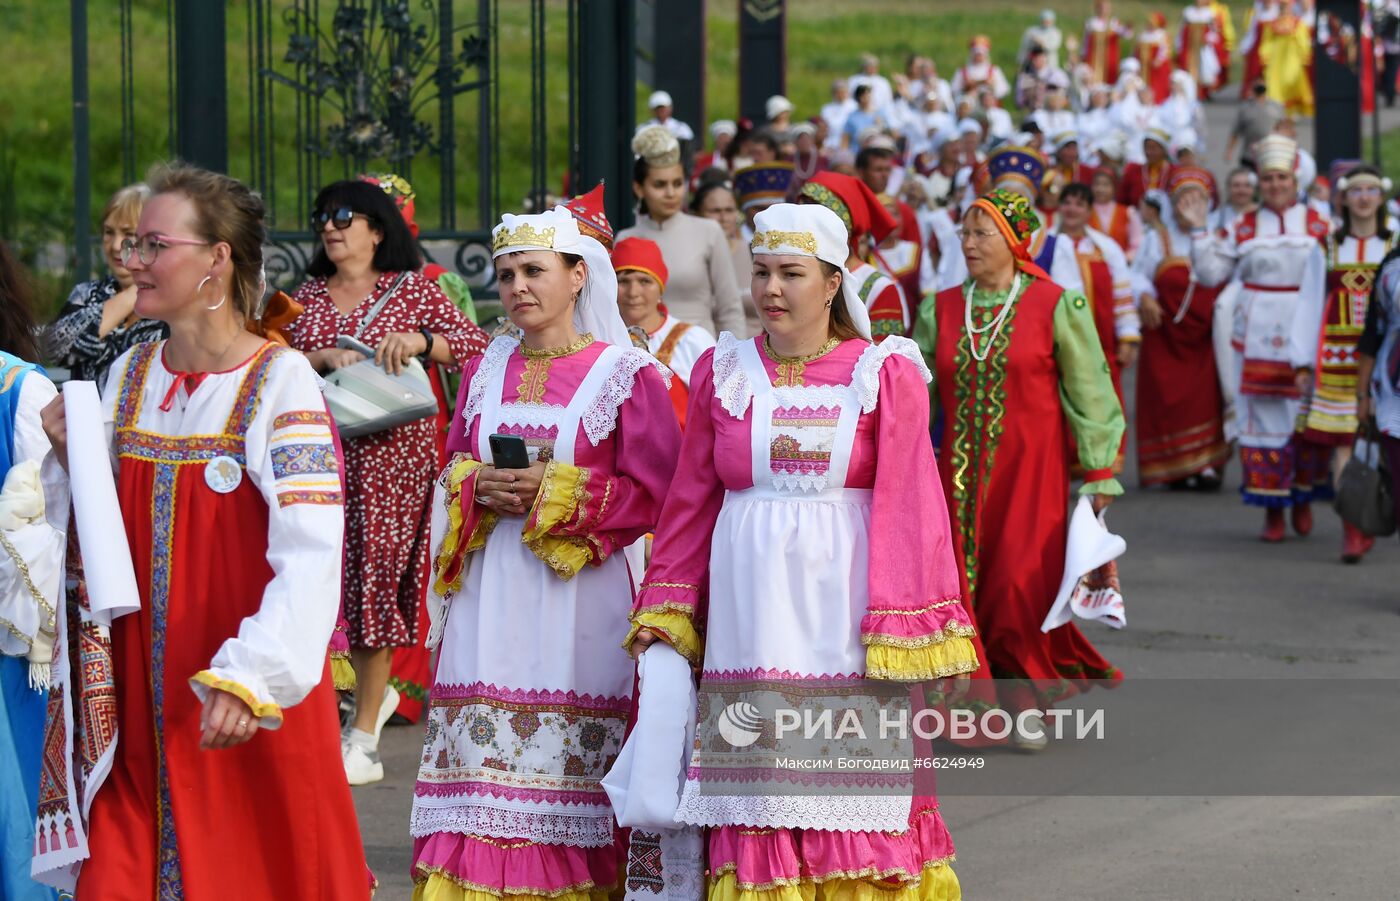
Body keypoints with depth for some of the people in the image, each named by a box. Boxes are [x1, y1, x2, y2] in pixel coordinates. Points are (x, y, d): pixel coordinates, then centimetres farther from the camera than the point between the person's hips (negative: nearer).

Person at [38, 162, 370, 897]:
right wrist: (73, 463, -3)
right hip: (142, 696, 5)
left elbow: (311, 554, -20)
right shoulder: (128, 376, 8)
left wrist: (252, 675, -31)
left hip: (252, 707, -5)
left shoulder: (281, 381, -11)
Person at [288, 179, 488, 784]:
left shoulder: (411, 289, 5)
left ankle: (363, 739, 4)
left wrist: (419, 340, -15)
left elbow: (476, 346, 0)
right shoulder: (307, 296, 15)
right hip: (322, 453, 3)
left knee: (374, 576, -3)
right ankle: (375, 694, 22)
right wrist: (323, 357, -12)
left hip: (391, 451, -3)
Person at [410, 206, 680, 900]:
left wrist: (556, 495, -14)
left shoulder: (627, 373, -1)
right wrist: (478, 488, -3)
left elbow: (654, 496, -6)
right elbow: (450, 475, 19)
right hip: (490, 600, 4)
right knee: (482, 765, -2)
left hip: (581, 600, -4)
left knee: (567, 771, -7)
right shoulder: (484, 371, 14)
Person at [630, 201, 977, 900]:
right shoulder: (723, 372, 10)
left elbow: (906, 505, -3)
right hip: (750, 601, 2)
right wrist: (663, 611, 8)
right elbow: (690, 502, 14)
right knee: (758, 784, 0)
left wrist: (899, 634, -9)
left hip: (842, 600, -2)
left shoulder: (885, 375, 0)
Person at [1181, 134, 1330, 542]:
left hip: (1305, 336, -1)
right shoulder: (1244, 228, 7)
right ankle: (1272, 509, 5)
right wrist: (1199, 231, -1)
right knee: (1263, 416, 0)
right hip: (1257, 337, 1)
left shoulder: (1318, 227, 4)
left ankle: (1303, 496, 22)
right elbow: (1211, 274, 6)